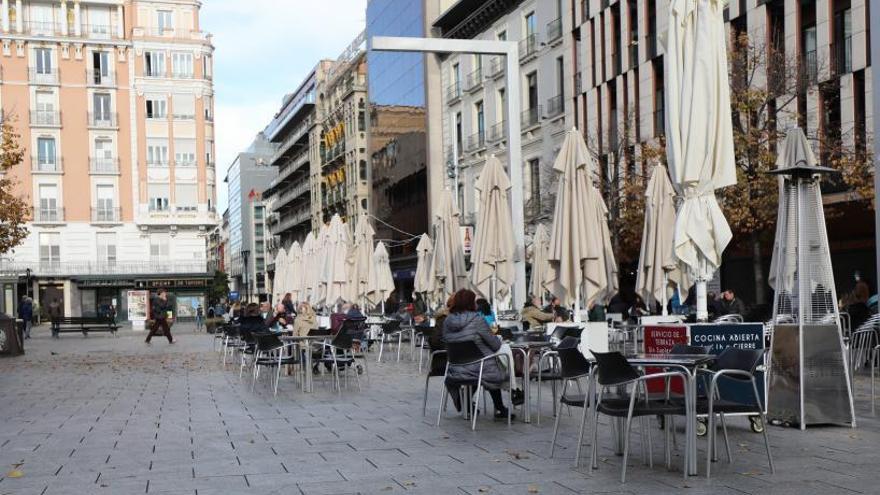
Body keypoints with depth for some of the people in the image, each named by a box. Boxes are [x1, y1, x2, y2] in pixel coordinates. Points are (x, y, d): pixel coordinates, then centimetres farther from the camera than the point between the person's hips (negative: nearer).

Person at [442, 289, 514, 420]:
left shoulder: (447, 321, -2)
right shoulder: (477, 320, -16)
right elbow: (495, 345, -11)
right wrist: (498, 339, 15)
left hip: (455, 372, 5)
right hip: (478, 369, -5)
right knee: (494, 373, 28)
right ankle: (499, 409, 34)